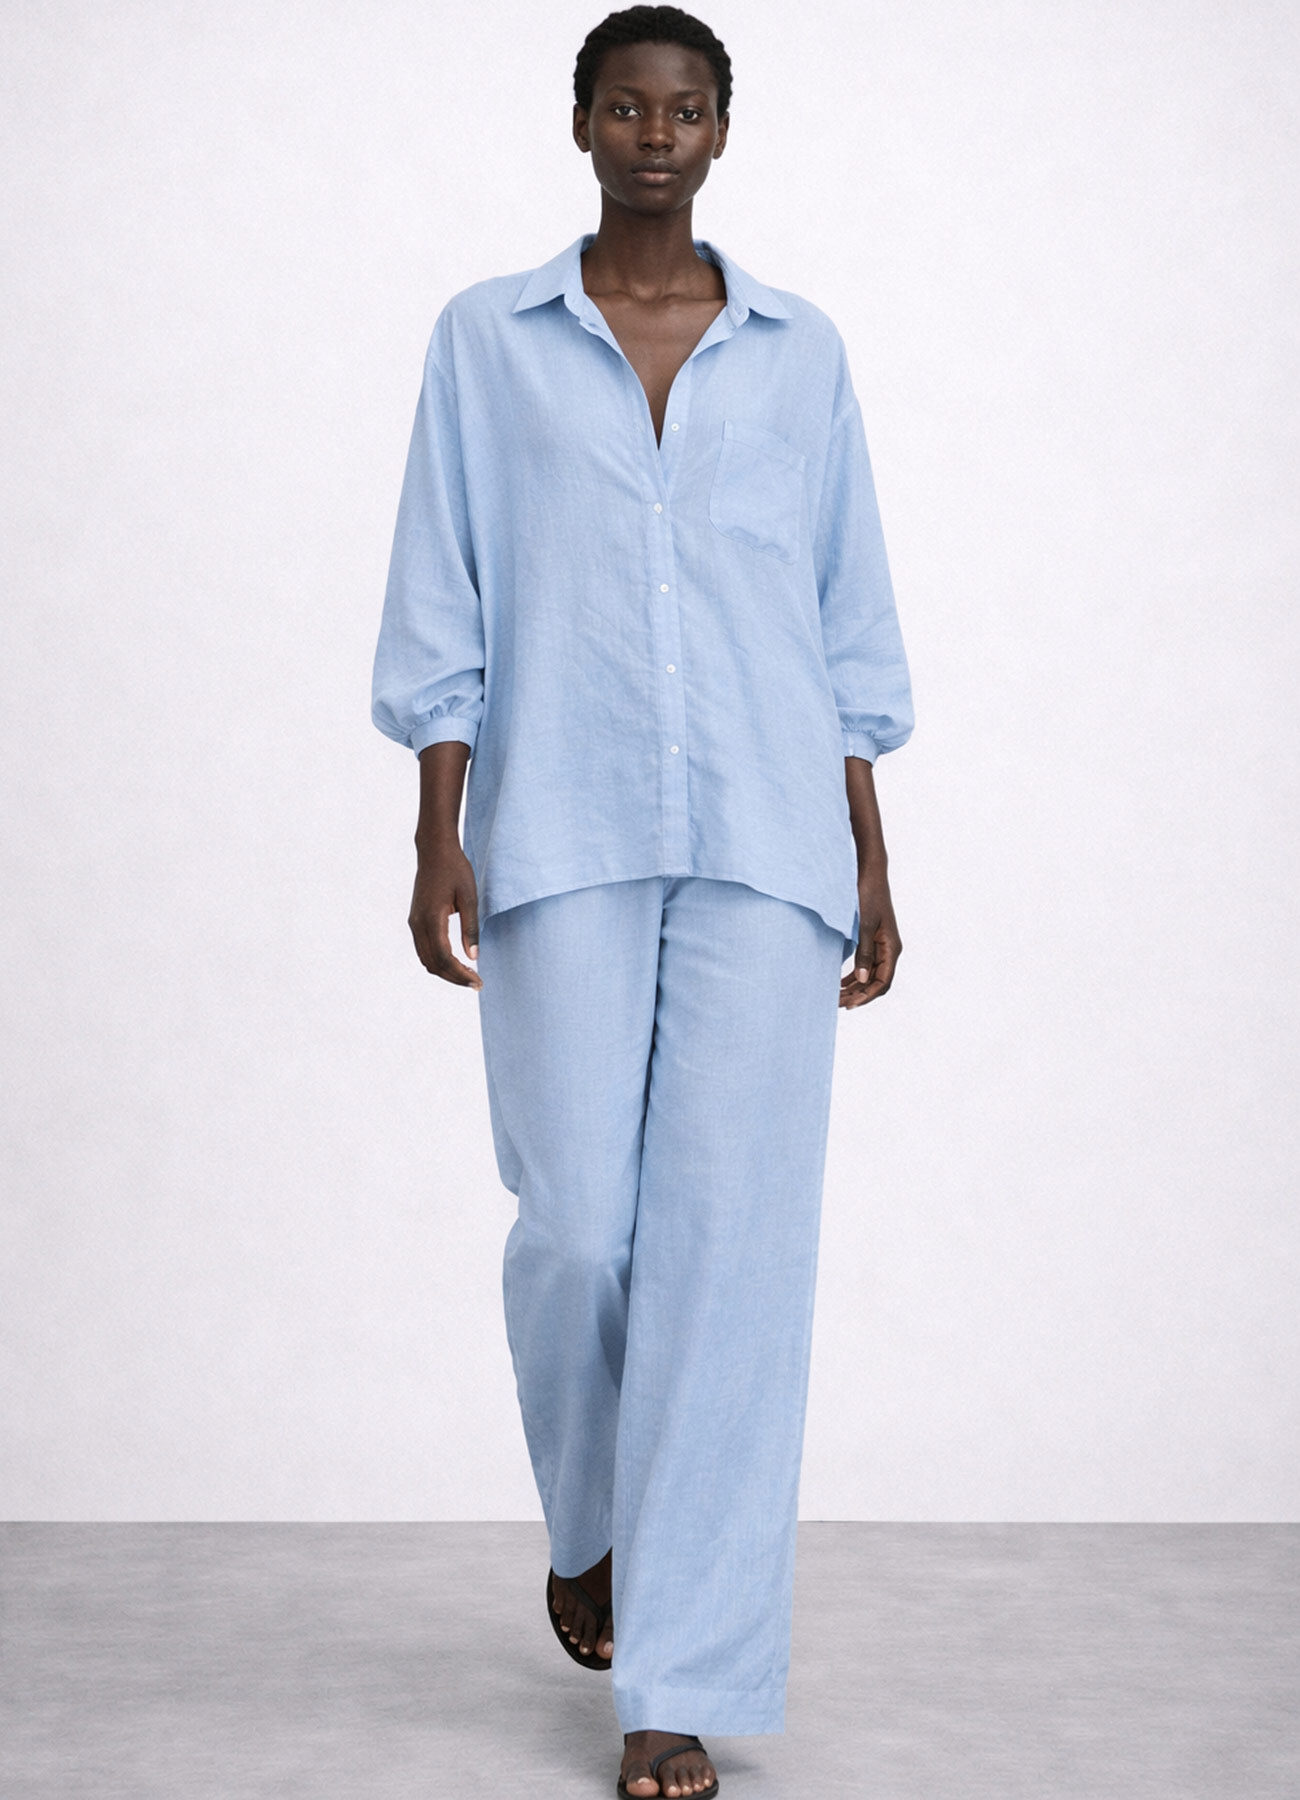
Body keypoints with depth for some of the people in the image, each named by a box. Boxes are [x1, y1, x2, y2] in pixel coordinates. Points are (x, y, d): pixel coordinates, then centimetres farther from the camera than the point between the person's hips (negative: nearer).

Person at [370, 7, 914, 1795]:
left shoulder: (801, 351, 11)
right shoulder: (488, 339, 8)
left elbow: (849, 628, 12)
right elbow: (442, 610, 5)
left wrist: (872, 867, 8)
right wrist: (439, 839, -3)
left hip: (766, 845, 1)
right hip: (561, 843, 0)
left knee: (731, 1240, -5)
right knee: (576, 1226, -2)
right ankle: (590, 1518, 31)